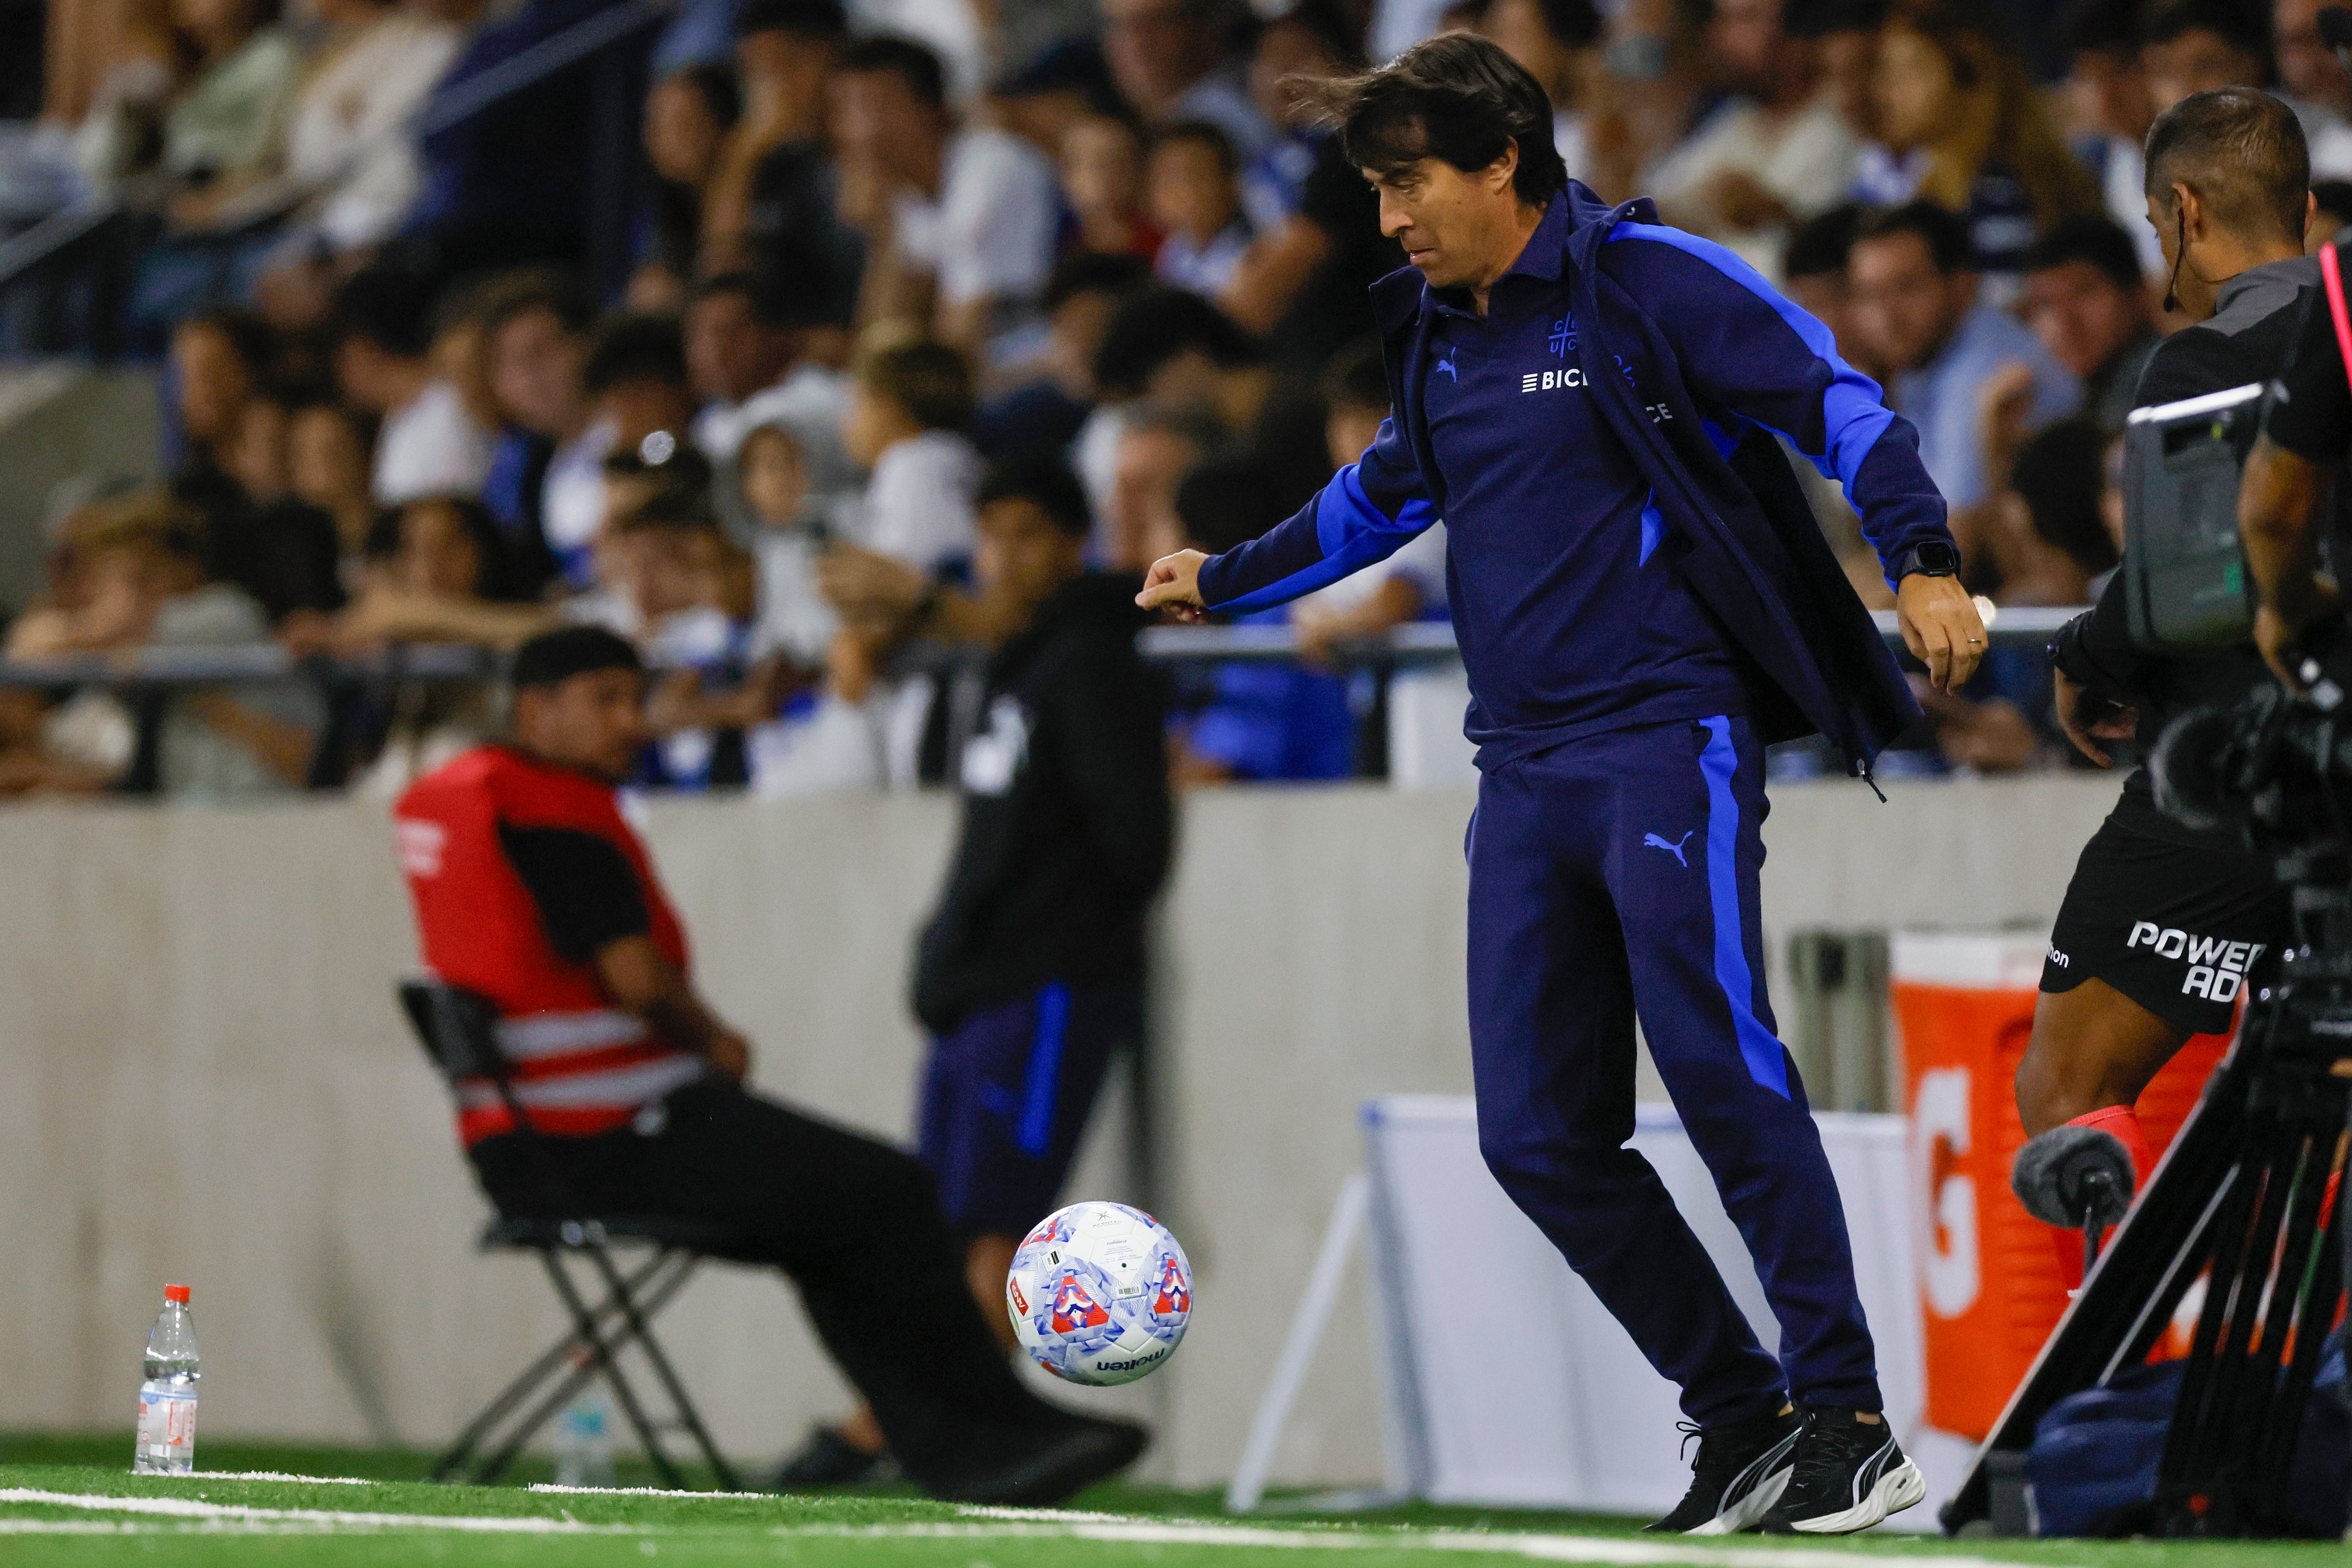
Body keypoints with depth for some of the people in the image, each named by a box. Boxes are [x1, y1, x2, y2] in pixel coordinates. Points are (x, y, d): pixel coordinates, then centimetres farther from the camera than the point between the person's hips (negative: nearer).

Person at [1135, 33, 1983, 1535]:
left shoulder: (1650, 282, -5)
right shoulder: (1436, 333, 16)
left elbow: (1841, 404, -10)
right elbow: (1385, 494, 35)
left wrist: (1923, 563, -26)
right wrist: (1229, 580, 45)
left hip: (1668, 736, -7)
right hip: (1524, 774, 7)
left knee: (1718, 1060, -21)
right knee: (1540, 1135, -1)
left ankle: (1852, 1425, -17)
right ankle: (1744, 1424, 7)